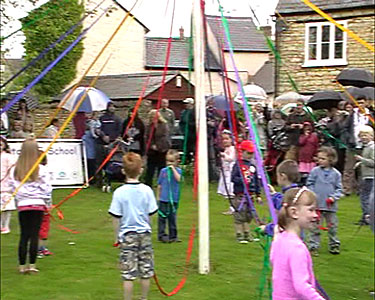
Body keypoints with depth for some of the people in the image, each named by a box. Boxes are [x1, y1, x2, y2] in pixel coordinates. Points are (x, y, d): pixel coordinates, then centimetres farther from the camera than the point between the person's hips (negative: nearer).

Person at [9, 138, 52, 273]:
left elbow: (13, 189, 3)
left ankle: (22, 266, 13)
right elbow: (47, 189, -5)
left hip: (22, 205, 2)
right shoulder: (41, 169, -8)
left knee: (24, 235, 9)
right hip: (38, 204, -2)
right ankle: (32, 265, 5)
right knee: (34, 235, 2)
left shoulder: (15, 170, -2)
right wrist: (47, 202, 12)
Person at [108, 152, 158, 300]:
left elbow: (116, 218, -7)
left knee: (128, 273, 3)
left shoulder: (119, 192, -11)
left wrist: (118, 236, 6)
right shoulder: (147, 190, -7)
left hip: (127, 235, -2)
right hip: (144, 233, 2)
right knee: (146, 271, 13)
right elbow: (150, 215, 1)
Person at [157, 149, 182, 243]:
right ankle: (161, 235, 7)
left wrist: (173, 169, -20)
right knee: (162, 217, 0)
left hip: (173, 199, 0)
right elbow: (159, 185, 9)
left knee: (172, 218, 8)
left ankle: (173, 236, 16)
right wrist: (158, 196, 9)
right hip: (163, 199, 0)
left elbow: (178, 179, -22)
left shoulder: (178, 170, 0)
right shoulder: (163, 171, 2)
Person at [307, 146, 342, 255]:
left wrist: (333, 197, -10)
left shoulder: (336, 174, 0)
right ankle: (313, 246, 10)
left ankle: (334, 245, 27)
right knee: (315, 227, 3)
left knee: (332, 226, 12)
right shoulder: (315, 171, -2)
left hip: (331, 206, 1)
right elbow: (309, 184, 2)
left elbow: (339, 189, 5)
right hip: (317, 205, -1)